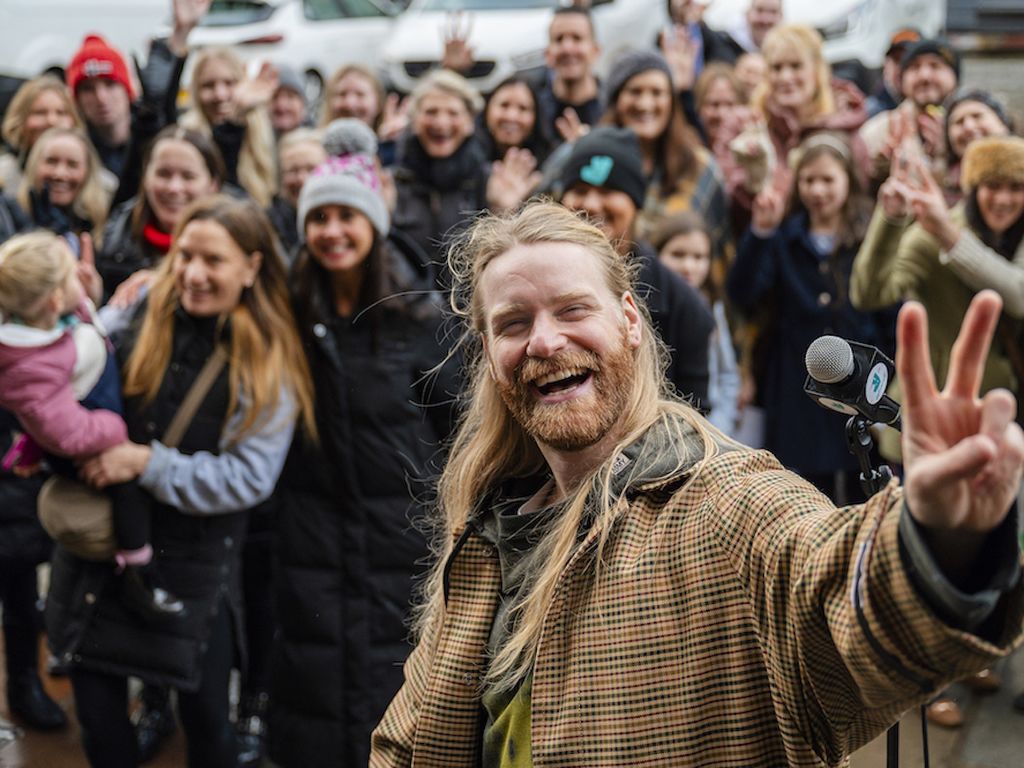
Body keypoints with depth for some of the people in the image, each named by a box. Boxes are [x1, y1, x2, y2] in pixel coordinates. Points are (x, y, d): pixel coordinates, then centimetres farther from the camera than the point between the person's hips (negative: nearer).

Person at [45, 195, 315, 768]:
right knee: (97, 711, 9)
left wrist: (149, 463, -21)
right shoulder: (141, 316, -1)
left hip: (196, 564, -2)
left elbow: (249, 477, -15)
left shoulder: (269, 363, -9)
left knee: (205, 716, 9)